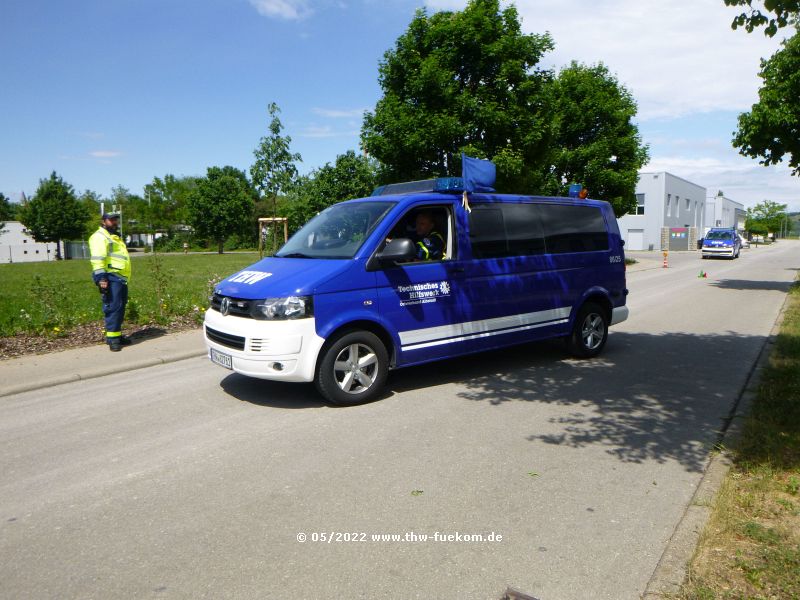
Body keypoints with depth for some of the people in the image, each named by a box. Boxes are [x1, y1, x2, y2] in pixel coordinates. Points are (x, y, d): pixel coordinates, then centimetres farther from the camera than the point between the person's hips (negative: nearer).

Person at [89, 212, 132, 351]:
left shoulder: (115, 237, 27)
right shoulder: (100, 236, -4)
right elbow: (97, 259, -16)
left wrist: (125, 279, 28)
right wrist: (101, 277, -25)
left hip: (121, 278, 10)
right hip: (111, 278, -10)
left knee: (120, 308, 12)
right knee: (113, 307, -12)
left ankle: (117, 335, 20)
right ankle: (112, 338, -10)